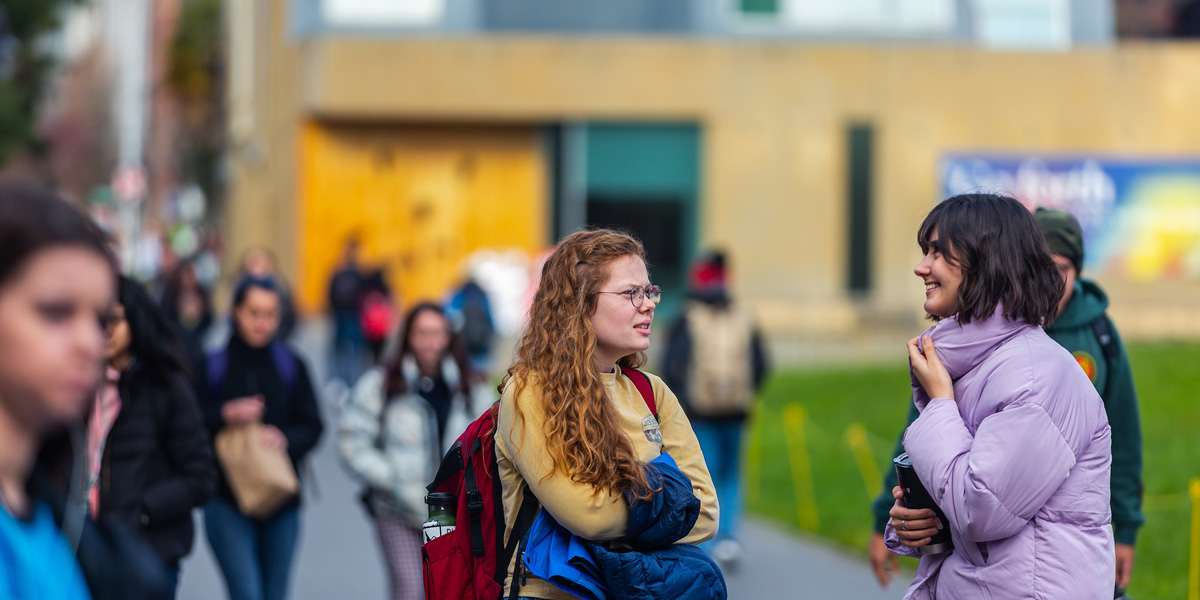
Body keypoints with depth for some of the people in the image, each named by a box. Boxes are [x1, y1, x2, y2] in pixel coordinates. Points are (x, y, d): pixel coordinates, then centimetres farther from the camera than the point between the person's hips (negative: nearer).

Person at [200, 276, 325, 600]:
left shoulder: (291, 366, 5)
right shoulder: (212, 365, -2)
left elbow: (312, 426, 3)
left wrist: (285, 440, -17)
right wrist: (226, 414, -20)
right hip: (227, 503, -3)